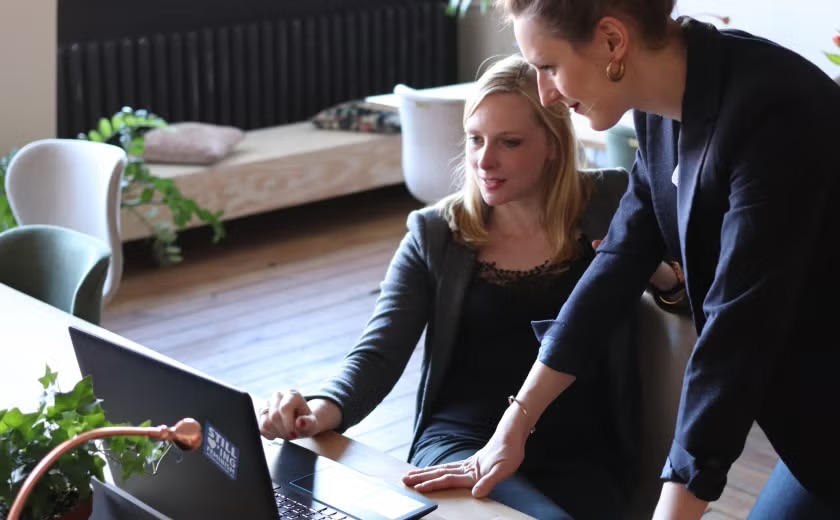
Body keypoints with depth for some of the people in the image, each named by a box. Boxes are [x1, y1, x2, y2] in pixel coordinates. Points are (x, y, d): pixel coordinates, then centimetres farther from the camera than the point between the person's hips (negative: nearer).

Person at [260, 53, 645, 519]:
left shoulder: (611, 206, 6)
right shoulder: (435, 234, 8)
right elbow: (378, 353, 0)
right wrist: (321, 411, -20)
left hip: (578, 455, 1)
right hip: (461, 442, -1)